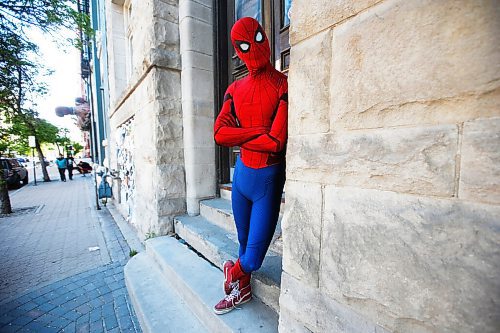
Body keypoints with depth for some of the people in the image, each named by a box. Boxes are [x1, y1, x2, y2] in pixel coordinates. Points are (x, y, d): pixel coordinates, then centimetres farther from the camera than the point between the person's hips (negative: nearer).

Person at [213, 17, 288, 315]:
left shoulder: (283, 86, -8)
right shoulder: (235, 89, 8)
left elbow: (277, 142, -19)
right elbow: (220, 133, -5)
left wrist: (239, 138, -6)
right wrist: (258, 131, -15)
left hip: (269, 177, -4)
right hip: (241, 173, 4)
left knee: (253, 259, 3)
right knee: (244, 242, 20)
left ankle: (233, 272, 38)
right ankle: (241, 290, 46)